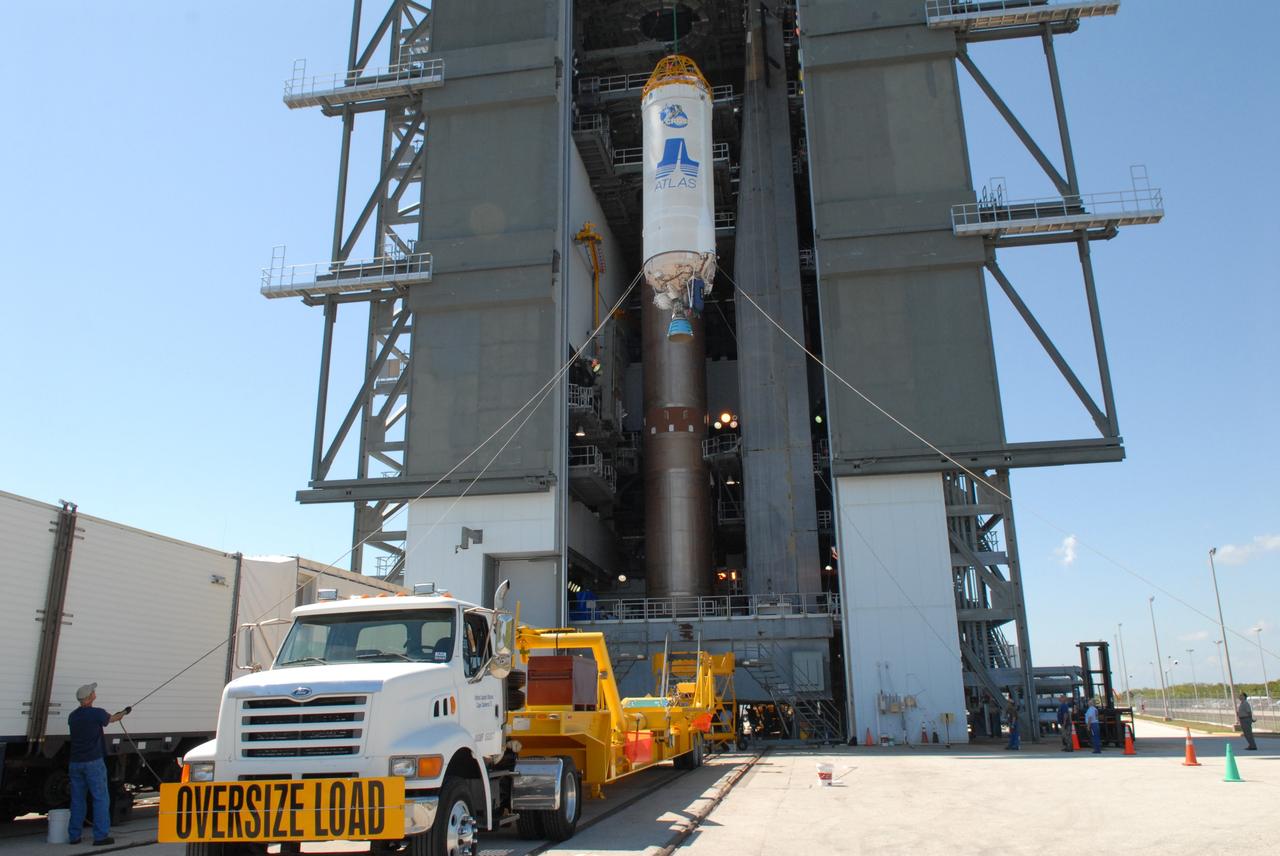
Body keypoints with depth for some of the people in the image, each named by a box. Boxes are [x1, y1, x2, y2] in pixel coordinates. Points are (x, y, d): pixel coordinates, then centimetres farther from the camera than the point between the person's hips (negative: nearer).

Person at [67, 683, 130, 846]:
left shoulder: (73, 716, 9)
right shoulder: (96, 713, -10)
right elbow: (112, 718, 9)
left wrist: (116, 715, 36)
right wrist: (125, 712, 29)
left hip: (75, 763, 6)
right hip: (93, 762, -6)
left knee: (77, 800, 13)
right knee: (100, 799, 0)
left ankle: (74, 836, 16)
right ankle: (101, 835, 0)